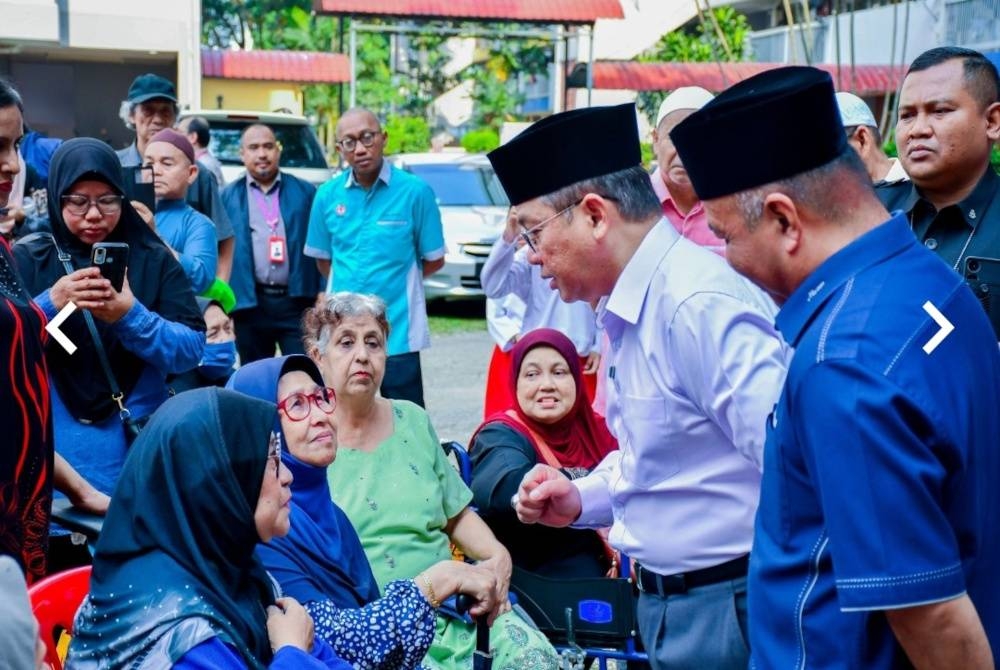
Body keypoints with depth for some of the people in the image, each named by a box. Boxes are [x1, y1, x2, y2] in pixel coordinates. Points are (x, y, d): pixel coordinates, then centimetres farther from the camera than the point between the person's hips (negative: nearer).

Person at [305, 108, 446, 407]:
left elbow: (434, 260, 1)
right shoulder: (328, 195, 3)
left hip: (398, 334, -3)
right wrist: (351, 284, 7)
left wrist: (394, 281, 6)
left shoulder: (415, 191, -6)